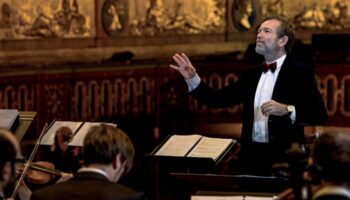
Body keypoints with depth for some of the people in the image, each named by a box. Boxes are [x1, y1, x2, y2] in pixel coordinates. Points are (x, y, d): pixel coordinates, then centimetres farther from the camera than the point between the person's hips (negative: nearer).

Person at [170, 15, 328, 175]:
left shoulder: (300, 73, -2)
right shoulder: (253, 75, 17)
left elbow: (320, 114, -12)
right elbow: (219, 99, 11)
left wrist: (287, 110, -25)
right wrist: (192, 78, 0)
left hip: (284, 157, -5)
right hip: (252, 156, 5)